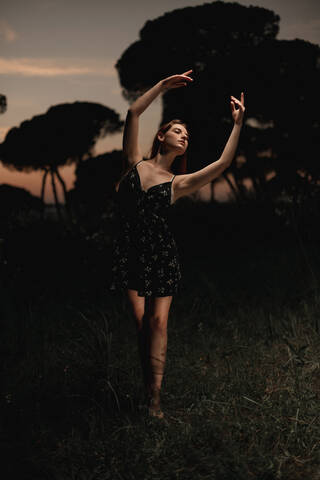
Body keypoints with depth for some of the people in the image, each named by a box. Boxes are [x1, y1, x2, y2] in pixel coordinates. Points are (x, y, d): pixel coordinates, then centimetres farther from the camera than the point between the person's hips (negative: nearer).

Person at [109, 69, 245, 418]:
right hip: (130, 252, 0)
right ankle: (147, 388, 10)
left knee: (158, 322, -6)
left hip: (162, 255, 0)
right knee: (141, 320, -2)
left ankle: (154, 397, -1)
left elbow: (223, 163, -4)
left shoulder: (177, 183, 6)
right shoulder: (134, 163, 7)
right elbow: (133, 113, -1)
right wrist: (164, 85, -2)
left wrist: (238, 124, -6)